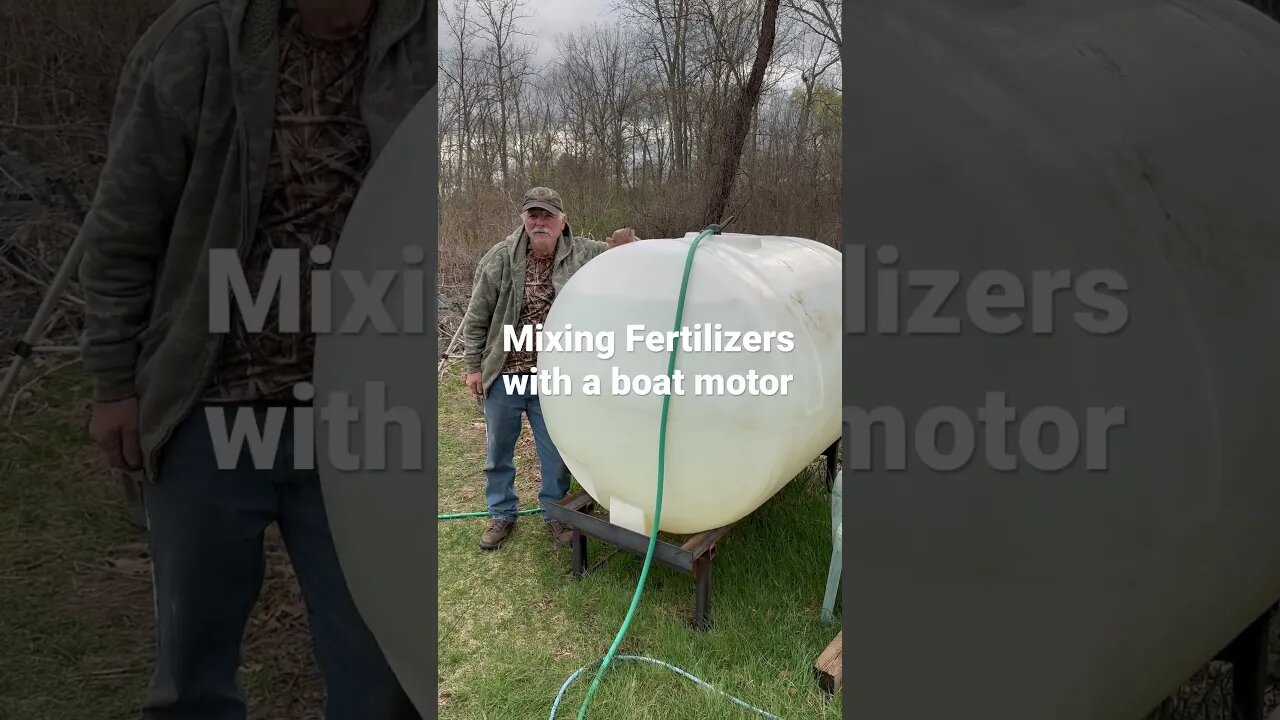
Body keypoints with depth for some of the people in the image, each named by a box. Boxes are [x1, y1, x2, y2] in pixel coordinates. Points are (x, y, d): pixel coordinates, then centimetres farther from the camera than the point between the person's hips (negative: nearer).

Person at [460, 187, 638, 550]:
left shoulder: (582, 254, -7)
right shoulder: (500, 259, -7)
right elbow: (476, 318, 1)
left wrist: (627, 242, -22)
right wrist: (474, 366, 2)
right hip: (503, 375, 1)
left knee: (556, 453, 12)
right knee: (498, 451, 15)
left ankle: (554, 514, 34)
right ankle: (501, 515, 35)